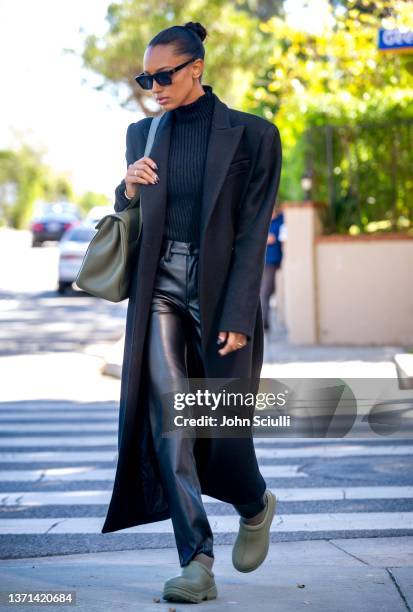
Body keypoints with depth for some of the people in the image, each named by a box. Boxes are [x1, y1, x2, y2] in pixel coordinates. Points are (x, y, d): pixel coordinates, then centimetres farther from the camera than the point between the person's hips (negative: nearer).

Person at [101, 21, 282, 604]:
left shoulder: (251, 134, -2)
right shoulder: (142, 134, 11)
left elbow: (253, 232, -6)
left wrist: (237, 317, -13)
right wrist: (129, 187, -5)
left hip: (221, 294, -3)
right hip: (159, 290, 4)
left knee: (223, 426, 0)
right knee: (168, 420, -7)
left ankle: (255, 506, 34)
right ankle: (198, 565, -4)